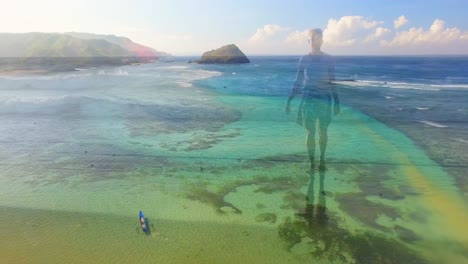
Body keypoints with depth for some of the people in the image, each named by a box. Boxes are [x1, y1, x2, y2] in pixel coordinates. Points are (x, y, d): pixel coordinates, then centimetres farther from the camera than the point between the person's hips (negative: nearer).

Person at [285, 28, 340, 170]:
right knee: (310, 133, -2)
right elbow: (297, 82, 7)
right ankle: (311, 163, 7)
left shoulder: (329, 60, 2)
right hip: (308, 100, 0)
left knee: (322, 132, 6)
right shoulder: (304, 60, 3)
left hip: (324, 100, 0)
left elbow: (332, 83, 6)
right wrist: (289, 101, 4)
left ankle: (322, 159, 23)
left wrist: (336, 102, 3)